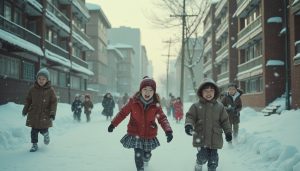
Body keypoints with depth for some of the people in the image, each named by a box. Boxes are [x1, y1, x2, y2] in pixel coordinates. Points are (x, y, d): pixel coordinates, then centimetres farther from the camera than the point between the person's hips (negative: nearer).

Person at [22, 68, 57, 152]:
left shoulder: (50, 90, -6)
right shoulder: (33, 89, 0)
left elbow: (54, 102, -6)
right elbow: (28, 100, 11)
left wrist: (53, 113, -12)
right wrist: (25, 110, 14)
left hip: (45, 115, -2)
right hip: (33, 114, 2)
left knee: (43, 130, -1)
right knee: (34, 130, 4)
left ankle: (46, 134, 35)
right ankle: (34, 144, 20)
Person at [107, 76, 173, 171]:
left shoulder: (156, 105, -12)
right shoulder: (133, 101, -15)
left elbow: (162, 118, -11)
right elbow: (123, 113, -3)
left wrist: (168, 130, -28)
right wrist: (113, 124, 0)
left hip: (149, 135, 2)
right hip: (135, 134, -2)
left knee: (147, 154, 18)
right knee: (138, 154, -13)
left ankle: (146, 160, 56)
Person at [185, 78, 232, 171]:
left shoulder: (219, 106, 3)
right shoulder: (196, 106, -3)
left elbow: (225, 120, 8)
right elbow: (190, 116, -6)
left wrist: (228, 132, 5)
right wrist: (188, 125, -26)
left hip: (215, 138, 2)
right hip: (201, 137, -2)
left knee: (213, 158, 9)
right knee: (203, 156, -4)